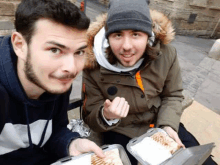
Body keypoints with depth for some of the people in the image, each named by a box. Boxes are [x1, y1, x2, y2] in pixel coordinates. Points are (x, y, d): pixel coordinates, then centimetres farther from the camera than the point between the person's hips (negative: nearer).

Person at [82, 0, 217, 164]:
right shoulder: (94, 67, -23)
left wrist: (168, 125, -17)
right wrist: (106, 116, -35)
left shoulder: (166, 54, -17)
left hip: (161, 122, 3)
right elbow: (90, 117, -11)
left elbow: (173, 95, 0)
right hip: (121, 132, -1)